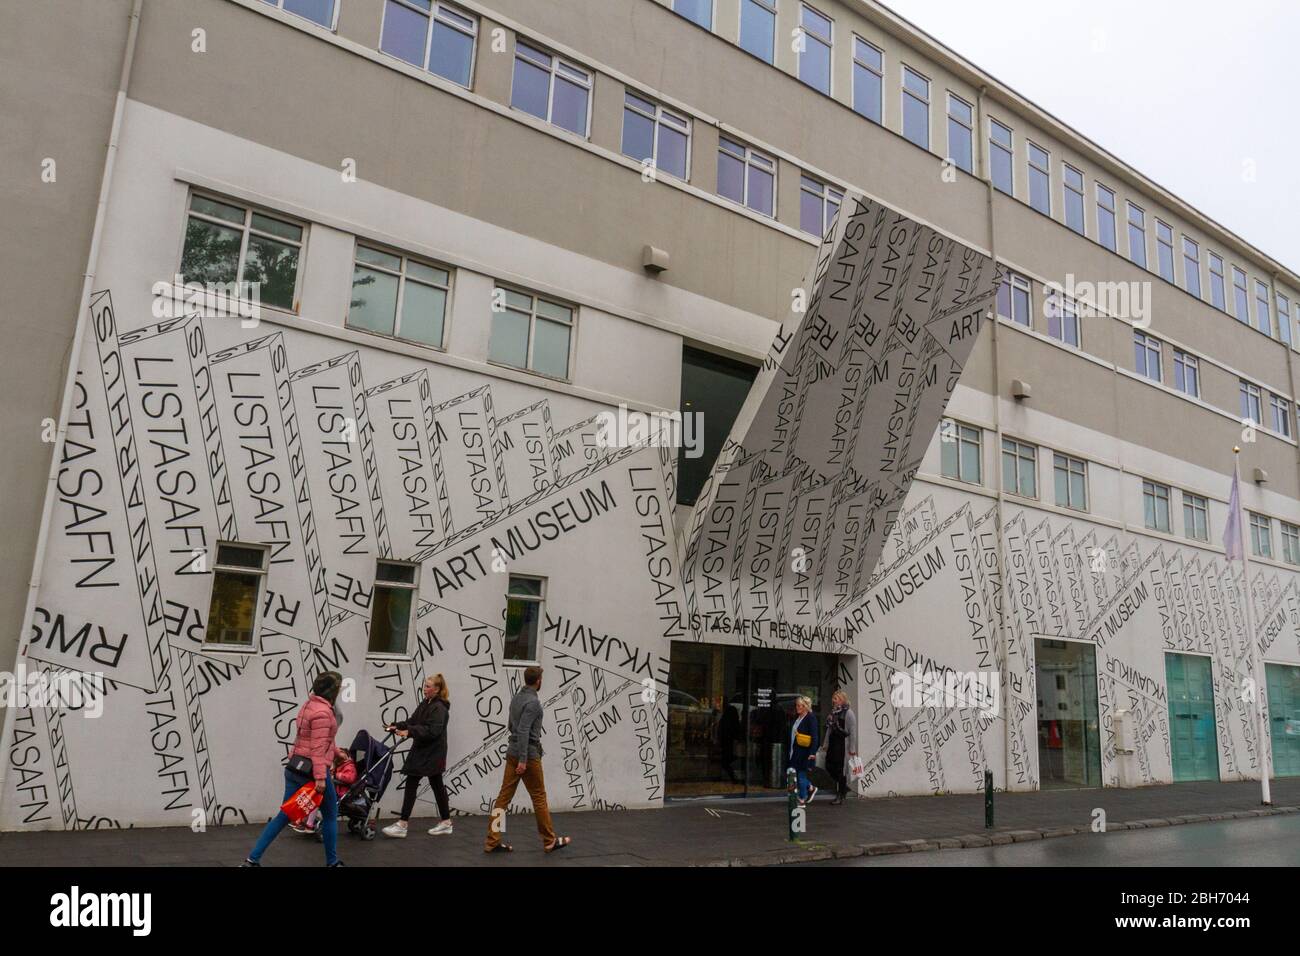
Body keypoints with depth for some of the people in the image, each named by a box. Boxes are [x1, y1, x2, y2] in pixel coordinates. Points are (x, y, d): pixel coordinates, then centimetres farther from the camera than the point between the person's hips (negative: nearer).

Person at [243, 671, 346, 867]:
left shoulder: (310, 705, 13)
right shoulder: (322, 712, -18)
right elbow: (318, 747, -22)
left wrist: (336, 750, 38)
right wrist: (320, 777, -23)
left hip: (295, 768, 9)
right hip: (312, 770, -9)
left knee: (285, 816, 11)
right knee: (330, 815, 9)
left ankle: (252, 859, 8)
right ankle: (332, 862, 18)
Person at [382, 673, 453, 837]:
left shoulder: (439, 708, -16)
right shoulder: (425, 704, 15)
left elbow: (432, 731, -26)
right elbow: (413, 721, 14)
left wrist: (409, 732, -30)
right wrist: (396, 726, -1)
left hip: (431, 754, -9)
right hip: (422, 750, 9)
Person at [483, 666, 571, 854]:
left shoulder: (515, 698, 12)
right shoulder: (532, 702, -17)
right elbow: (523, 731, -25)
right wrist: (523, 760, -27)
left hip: (512, 752, 8)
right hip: (528, 754, -8)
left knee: (504, 796, 5)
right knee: (539, 797, 3)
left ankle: (492, 842, 4)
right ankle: (550, 841, 13)